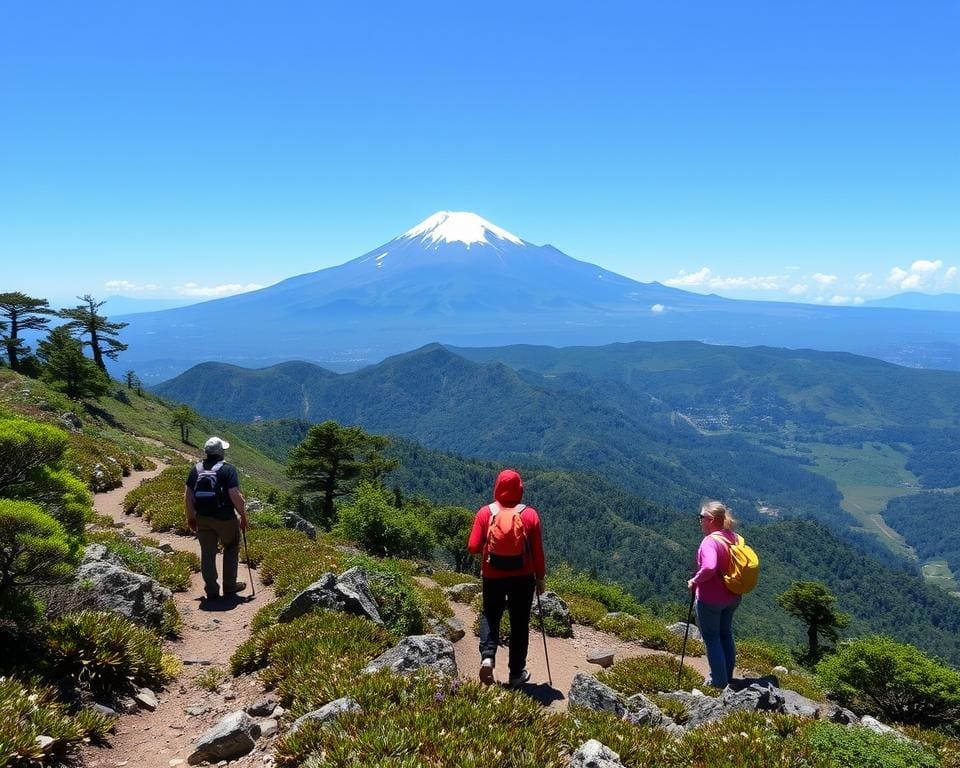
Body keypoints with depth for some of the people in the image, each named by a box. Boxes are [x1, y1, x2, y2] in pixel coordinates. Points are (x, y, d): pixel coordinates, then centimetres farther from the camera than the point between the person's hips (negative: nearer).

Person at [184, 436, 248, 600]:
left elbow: (188, 496, 3)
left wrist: (190, 517, 14)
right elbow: (235, 495, -19)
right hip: (225, 518, -3)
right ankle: (229, 586, 22)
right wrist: (243, 515, -7)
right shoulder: (228, 469, -12)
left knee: (207, 553, 11)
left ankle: (211, 591, 16)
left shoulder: (196, 468, 2)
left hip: (202, 518, 4)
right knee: (231, 548, 18)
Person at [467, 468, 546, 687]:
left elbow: (472, 547, -8)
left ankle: (487, 657, -4)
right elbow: (538, 552, -4)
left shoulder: (485, 513, -8)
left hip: (493, 577, 0)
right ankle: (517, 673, 19)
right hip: (523, 577, 0)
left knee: (490, 617, 19)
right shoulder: (530, 514, -8)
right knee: (519, 623, 12)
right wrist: (540, 578, 8)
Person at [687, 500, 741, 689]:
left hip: (711, 599, -8)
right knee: (726, 634, 22)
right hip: (733, 597, 8)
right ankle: (727, 675, 35)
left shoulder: (710, 541, -25)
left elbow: (709, 568, -39)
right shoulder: (733, 537, 1)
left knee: (711, 637, 9)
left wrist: (695, 581, -22)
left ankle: (719, 681, 18)